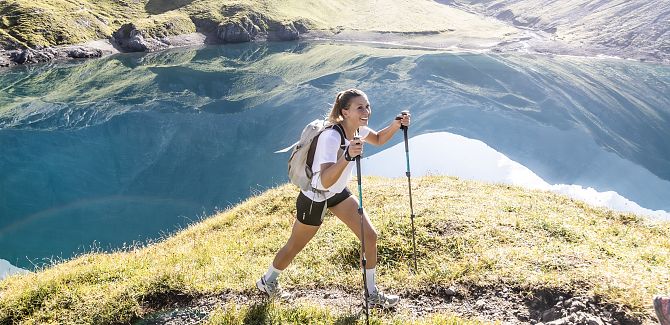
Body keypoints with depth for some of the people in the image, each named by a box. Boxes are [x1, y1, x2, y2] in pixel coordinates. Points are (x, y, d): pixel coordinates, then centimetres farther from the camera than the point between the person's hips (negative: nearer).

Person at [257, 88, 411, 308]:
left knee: (370, 235, 0)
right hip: (314, 199, -7)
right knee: (294, 248, 13)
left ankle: (372, 294, 18)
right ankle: (267, 281, 42)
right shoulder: (331, 137, -35)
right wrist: (347, 156, -58)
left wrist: (396, 125, -6)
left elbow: (378, 139, 13)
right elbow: (325, 181, -45)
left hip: (339, 193, 7)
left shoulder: (357, 129, -10)